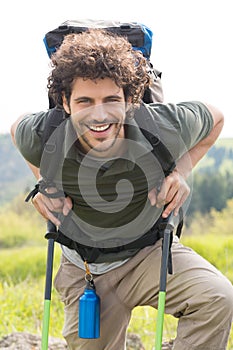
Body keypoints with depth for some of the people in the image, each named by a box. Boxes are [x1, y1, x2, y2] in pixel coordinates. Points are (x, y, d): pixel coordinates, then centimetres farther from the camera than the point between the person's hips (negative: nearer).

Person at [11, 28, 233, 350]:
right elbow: (18, 127, 4)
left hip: (149, 251, -1)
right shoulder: (42, 137, -24)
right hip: (84, 269, 1)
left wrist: (181, 172, -13)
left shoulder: (165, 128, -26)